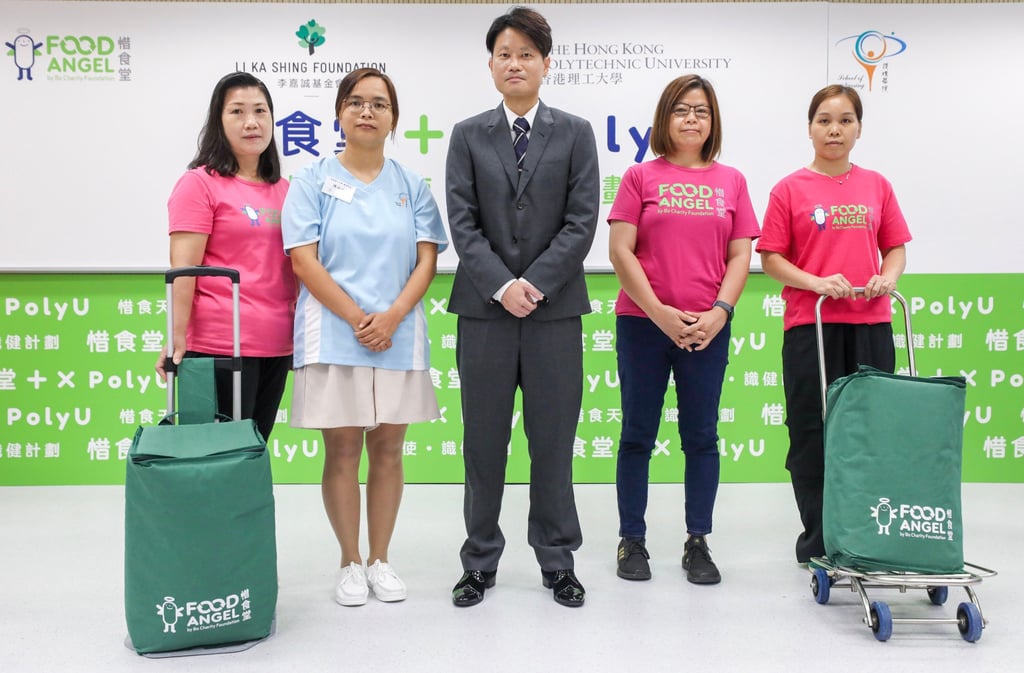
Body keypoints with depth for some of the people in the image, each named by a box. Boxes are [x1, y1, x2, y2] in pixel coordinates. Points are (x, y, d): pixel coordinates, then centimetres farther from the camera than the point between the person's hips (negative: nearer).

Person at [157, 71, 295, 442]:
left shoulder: (283, 190, 12)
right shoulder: (199, 184, -4)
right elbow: (183, 271, -10)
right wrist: (177, 340, -16)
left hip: (276, 346, 6)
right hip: (221, 347, -6)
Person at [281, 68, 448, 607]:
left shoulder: (411, 185, 10)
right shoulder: (312, 181, 3)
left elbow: (427, 261, 3)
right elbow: (303, 261, -6)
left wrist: (391, 317, -13)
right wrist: (358, 319, -13)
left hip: (399, 336, 2)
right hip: (334, 335, -2)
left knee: (388, 450, 8)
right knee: (342, 451, 3)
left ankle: (380, 560, 22)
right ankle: (350, 563, 18)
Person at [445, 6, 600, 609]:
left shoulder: (576, 134, 7)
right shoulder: (468, 136, 9)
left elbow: (582, 221, -3)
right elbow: (463, 224, 0)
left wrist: (535, 283, -12)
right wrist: (502, 286, -13)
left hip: (555, 307, 0)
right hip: (485, 308, 1)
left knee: (554, 439, 6)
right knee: (484, 441, 7)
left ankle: (557, 560, 20)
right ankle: (481, 561, 21)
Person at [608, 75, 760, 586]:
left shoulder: (730, 181, 10)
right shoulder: (640, 177, 4)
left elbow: (740, 256, 6)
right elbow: (620, 251, -4)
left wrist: (720, 311, -9)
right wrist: (659, 313, -11)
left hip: (707, 328, 2)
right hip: (644, 323, -1)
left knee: (702, 437, 7)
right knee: (638, 434, 5)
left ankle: (697, 543, 19)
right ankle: (632, 541, 17)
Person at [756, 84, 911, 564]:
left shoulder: (876, 186, 11)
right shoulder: (791, 189, 2)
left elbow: (895, 248, 14)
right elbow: (770, 258, -1)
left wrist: (887, 278, -7)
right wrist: (817, 283, -15)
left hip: (870, 323, 3)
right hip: (809, 324, -3)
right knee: (813, 434, 2)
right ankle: (817, 542, 14)